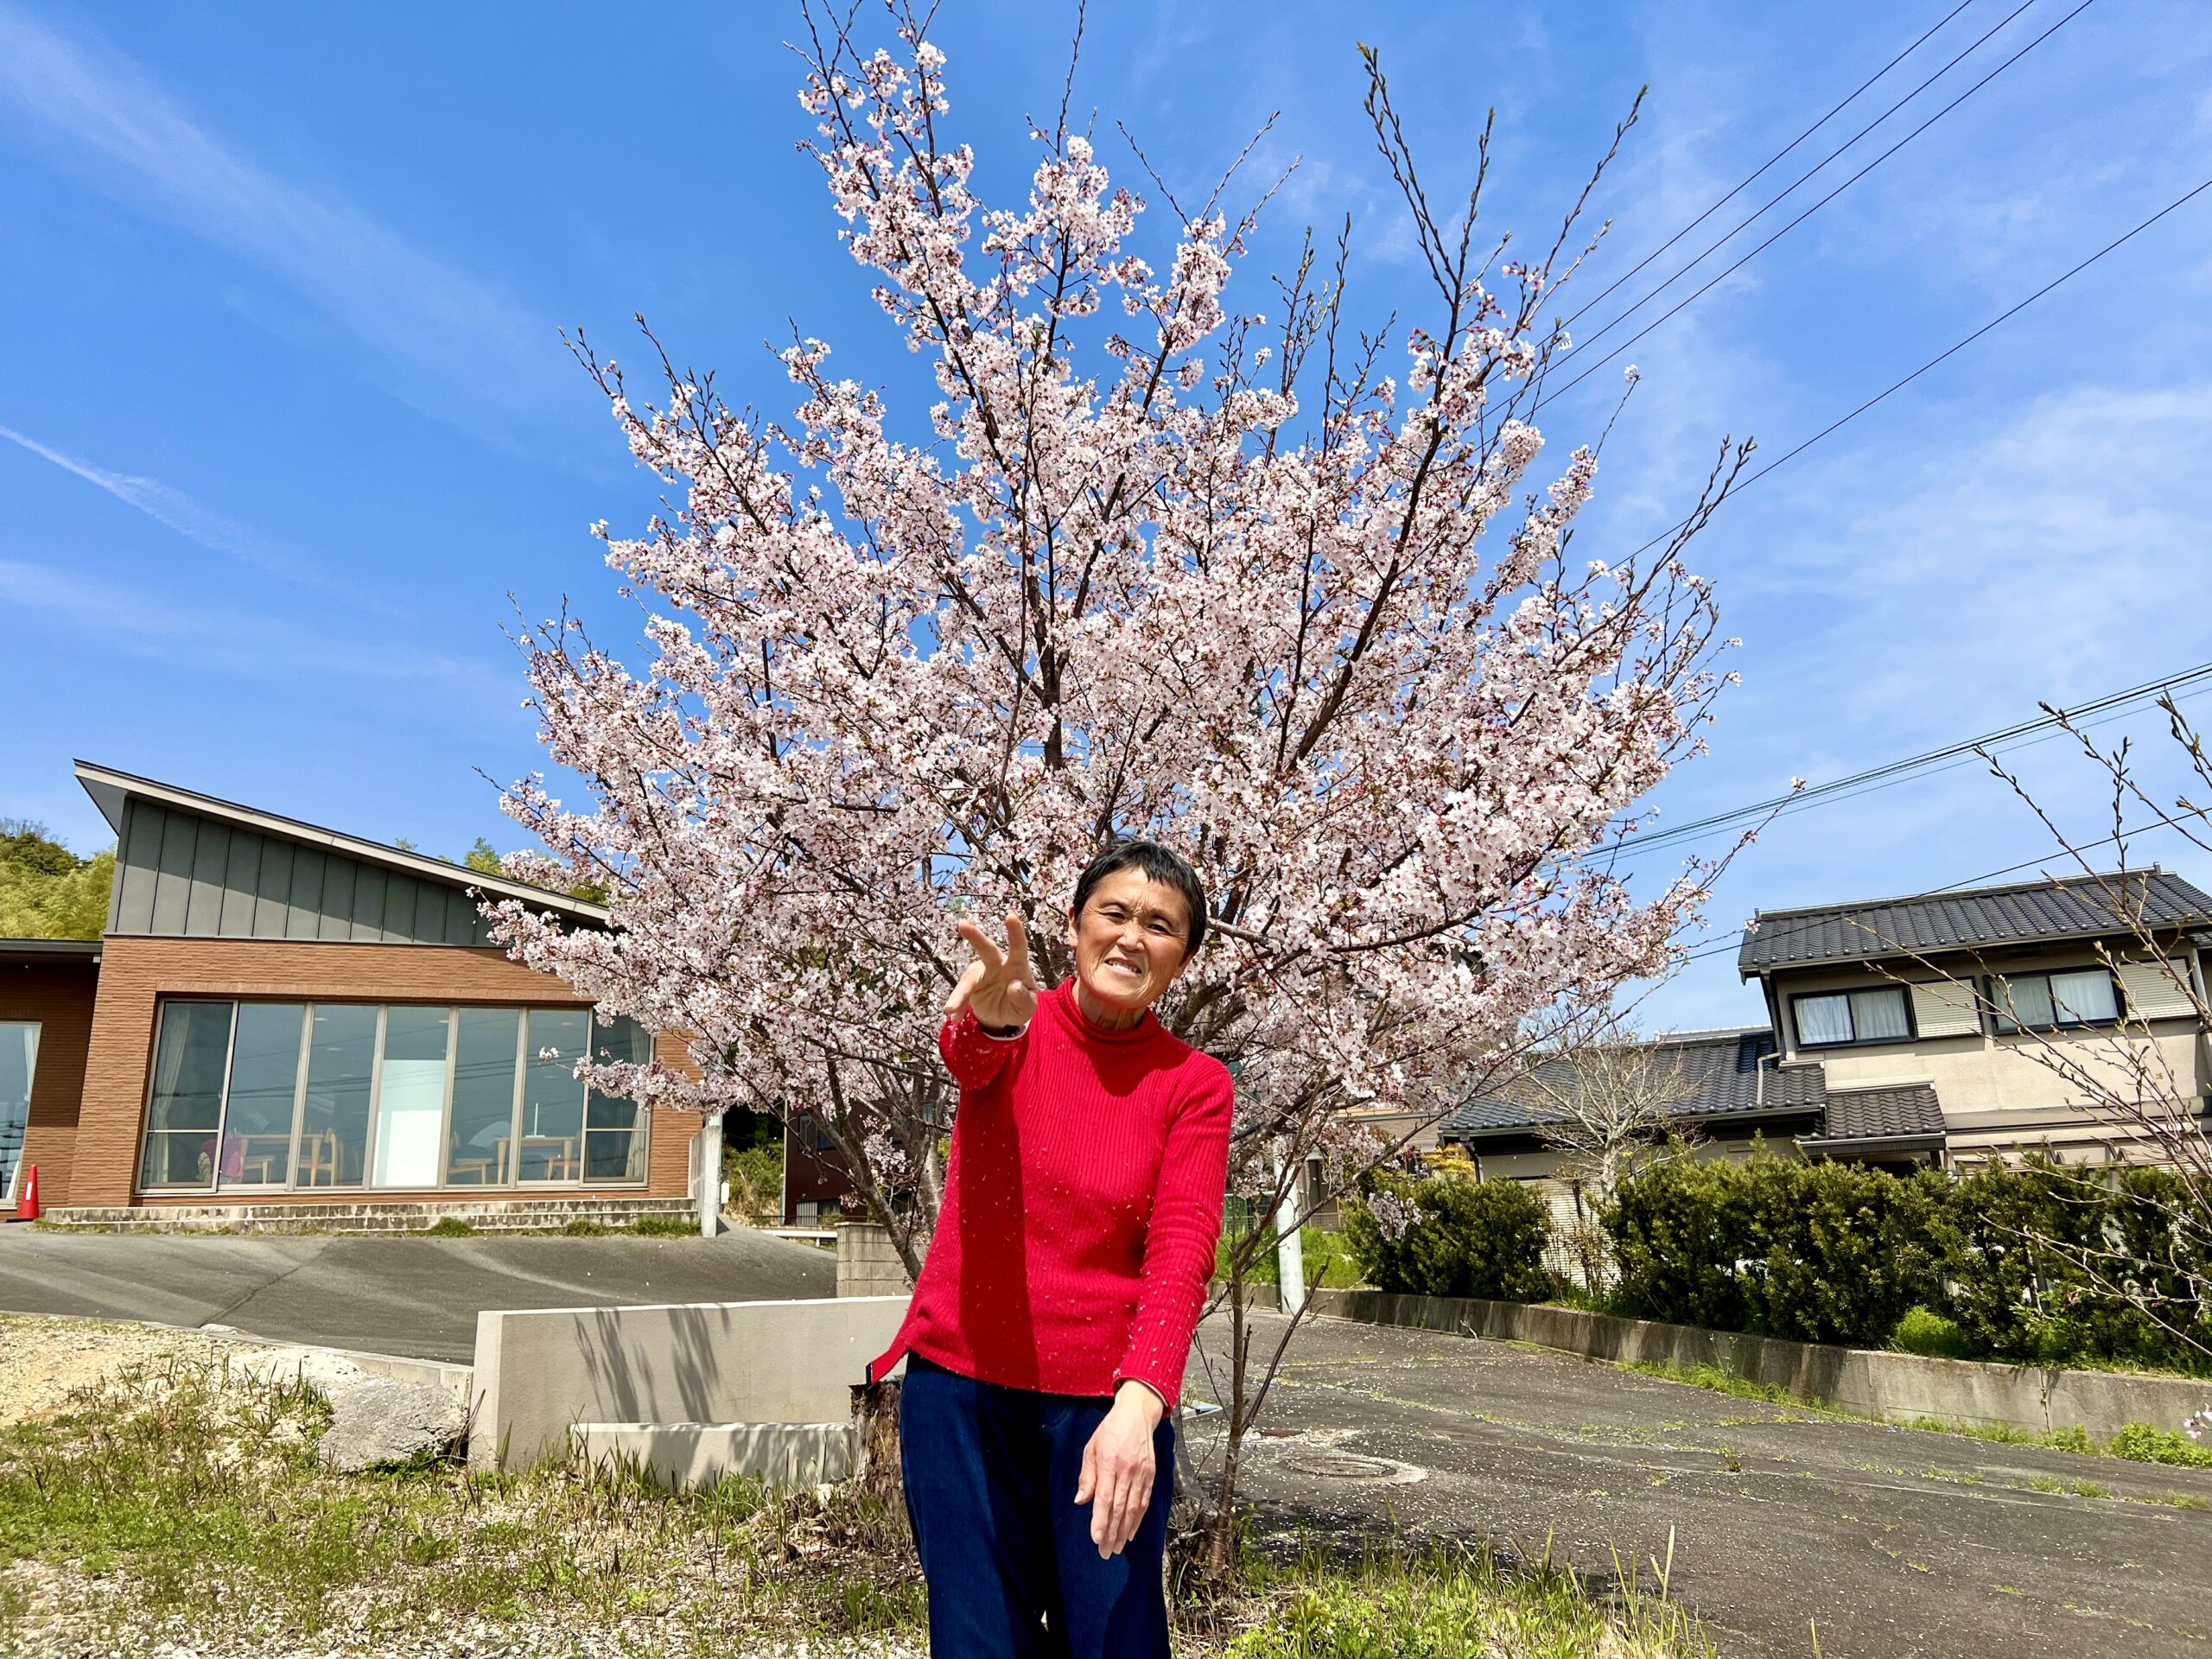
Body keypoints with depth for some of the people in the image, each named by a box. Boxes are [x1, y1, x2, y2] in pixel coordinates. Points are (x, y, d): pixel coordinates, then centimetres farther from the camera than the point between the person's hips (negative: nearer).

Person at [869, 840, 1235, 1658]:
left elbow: (1181, 1253, -15)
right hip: (961, 1383, 1)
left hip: (1107, 1401, 0)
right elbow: (966, 1056, -27)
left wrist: (1139, 1403, -31)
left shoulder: (1194, 1084, -3)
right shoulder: (1009, 1028, -3)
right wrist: (994, 1020, -51)